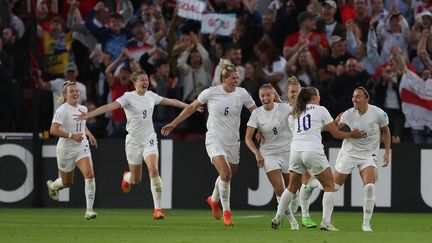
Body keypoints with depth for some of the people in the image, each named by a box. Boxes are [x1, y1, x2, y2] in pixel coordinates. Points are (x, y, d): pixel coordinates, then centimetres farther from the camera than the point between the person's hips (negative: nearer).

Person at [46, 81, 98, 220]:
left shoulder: (83, 109, 5)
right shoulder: (62, 111, -17)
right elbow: (53, 130, -27)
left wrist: (89, 134, 10)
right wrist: (71, 135, -33)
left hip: (82, 148, 4)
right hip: (66, 150, -4)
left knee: (90, 175, -19)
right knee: (67, 183, 13)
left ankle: (89, 211, -17)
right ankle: (52, 185, 51)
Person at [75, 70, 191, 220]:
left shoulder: (151, 96, 5)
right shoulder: (128, 97, -11)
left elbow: (171, 101, 19)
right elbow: (109, 107, -23)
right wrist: (88, 115, -35)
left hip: (149, 140, 2)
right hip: (134, 141, -2)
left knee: (154, 170, -20)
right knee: (136, 179, 7)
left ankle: (158, 208, -15)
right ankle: (127, 177, 48)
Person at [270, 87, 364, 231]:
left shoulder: (293, 114, 20)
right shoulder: (320, 110, 6)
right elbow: (336, 134, 6)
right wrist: (351, 135, 24)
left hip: (295, 150, 5)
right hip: (313, 151, -5)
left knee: (292, 187, 22)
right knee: (329, 186, 7)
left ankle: (277, 218, 18)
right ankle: (326, 223, -4)